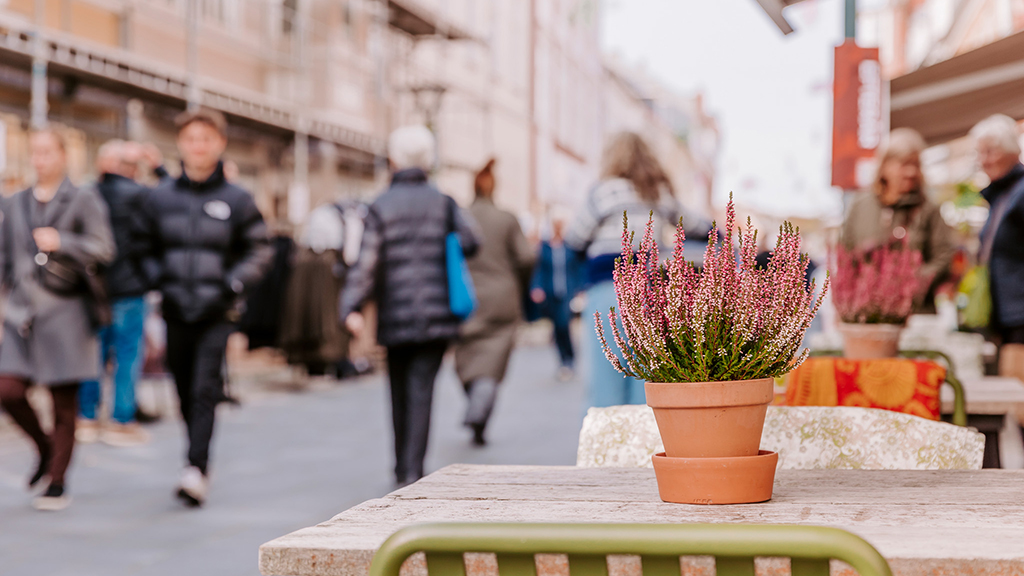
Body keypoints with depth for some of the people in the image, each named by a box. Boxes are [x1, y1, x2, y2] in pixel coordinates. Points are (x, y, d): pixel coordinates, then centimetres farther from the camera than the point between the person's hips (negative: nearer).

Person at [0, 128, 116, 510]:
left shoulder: (84, 201, 2)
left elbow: (103, 249, -5)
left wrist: (62, 242, -14)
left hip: (65, 314, -4)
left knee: (63, 401, -1)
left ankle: (57, 484, 10)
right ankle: (46, 450, 19)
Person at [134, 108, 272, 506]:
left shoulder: (237, 200, 1)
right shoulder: (160, 197, 7)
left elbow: (259, 251, 5)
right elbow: (144, 246, 16)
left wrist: (229, 287, -7)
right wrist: (162, 283, 1)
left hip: (217, 313, -3)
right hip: (176, 311, 3)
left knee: (205, 390, -15)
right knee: (185, 393, 8)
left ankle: (196, 470, -22)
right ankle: (200, 463, 23)